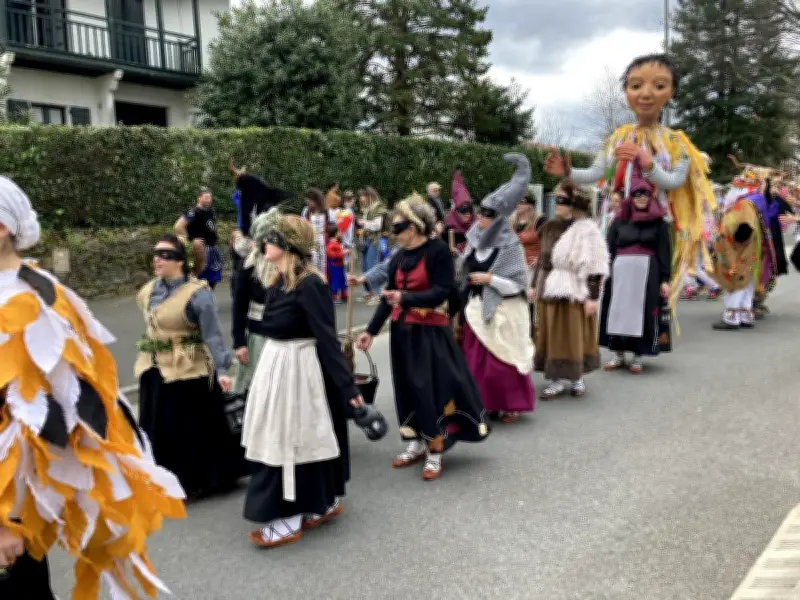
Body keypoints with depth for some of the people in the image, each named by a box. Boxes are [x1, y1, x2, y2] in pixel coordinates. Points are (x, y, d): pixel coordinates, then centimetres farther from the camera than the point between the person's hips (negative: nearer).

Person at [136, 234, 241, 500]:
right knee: (158, 430, 14)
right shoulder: (149, 291, 5)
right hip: (155, 371, 7)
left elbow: (212, 335, -19)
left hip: (188, 372, -7)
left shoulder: (197, 293, -17)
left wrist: (221, 370, -27)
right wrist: (146, 358, 17)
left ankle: (195, 482, 23)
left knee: (191, 430, 5)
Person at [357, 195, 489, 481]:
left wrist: (406, 298, -28)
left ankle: (435, 453, 8)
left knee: (432, 389, -4)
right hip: (402, 331, 6)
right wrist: (371, 330, 7)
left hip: (430, 332, -6)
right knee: (408, 389, 11)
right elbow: (388, 297, 11)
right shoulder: (398, 257, 7)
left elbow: (441, 292, -18)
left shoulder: (438, 250, -11)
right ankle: (416, 444, 25)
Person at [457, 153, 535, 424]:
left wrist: (489, 278, -20)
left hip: (502, 311, -6)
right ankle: (486, 404, 26)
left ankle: (511, 406, 20)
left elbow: (519, 285, -17)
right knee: (476, 360, 11)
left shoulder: (510, 245, -15)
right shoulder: (476, 237, 3)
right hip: (475, 307, 6)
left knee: (502, 361, 1)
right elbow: (464, 269, 17)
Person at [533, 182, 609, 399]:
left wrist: (592, 296, -14)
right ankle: (556, 380, 17)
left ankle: (578, 377, 21)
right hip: (549, 290, 6)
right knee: (551, 336, 7)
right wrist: (534, 285, 15)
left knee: (574, 336, 3)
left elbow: (596, 265, -11)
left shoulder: (587, 229, -10)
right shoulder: (550, 227, 10)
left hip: (574, 291, -6)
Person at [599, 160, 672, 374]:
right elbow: (608, 248, 5)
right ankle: (618, 354, 15)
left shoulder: (658, 223, 5)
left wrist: (664, 279, -4)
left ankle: (638, 356, 13)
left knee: (642, 313, 2)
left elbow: (664, 252, 2)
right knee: (619, 311, 3)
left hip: (647, 273, -1)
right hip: (620, 272, 1)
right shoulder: (619, 221, 8)